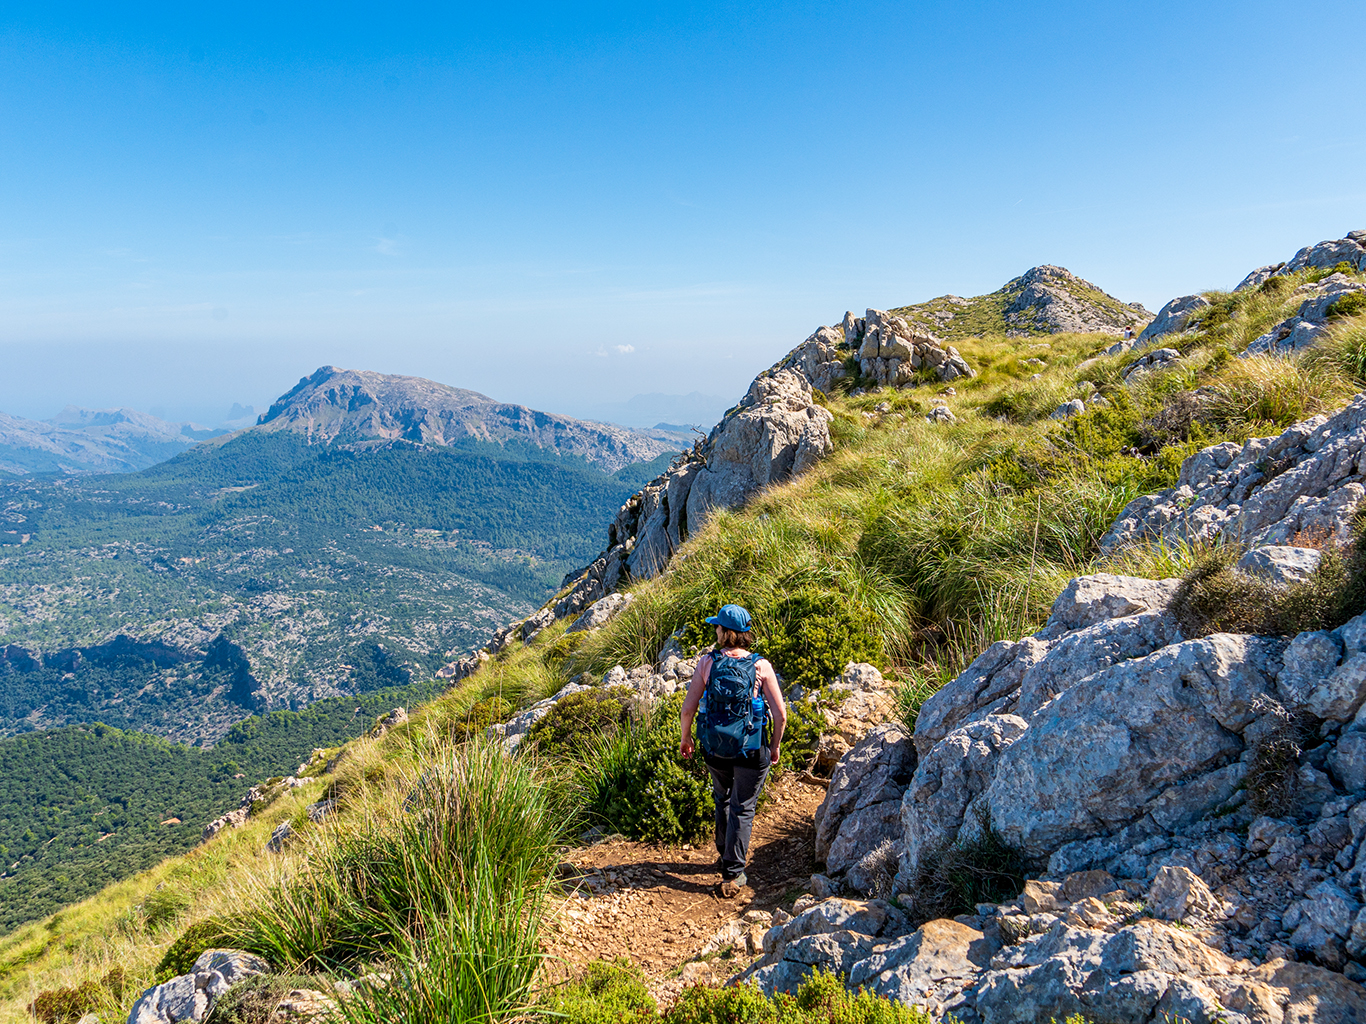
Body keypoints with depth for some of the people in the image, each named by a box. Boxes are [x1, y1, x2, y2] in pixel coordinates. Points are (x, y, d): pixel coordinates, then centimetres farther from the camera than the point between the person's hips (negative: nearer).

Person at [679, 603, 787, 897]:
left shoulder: (707, 662, -10)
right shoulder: (761, 666, -12)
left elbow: (688, 709, -8)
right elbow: (780, 714, -12)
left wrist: (685, 738, 9)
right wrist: (775, 744, 5)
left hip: (714, 749, 2)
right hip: (751, 751, -2)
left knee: (722, 799, 25)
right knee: (743, 809, 10)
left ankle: (728, 854, 41)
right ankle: (732, 874, 11)